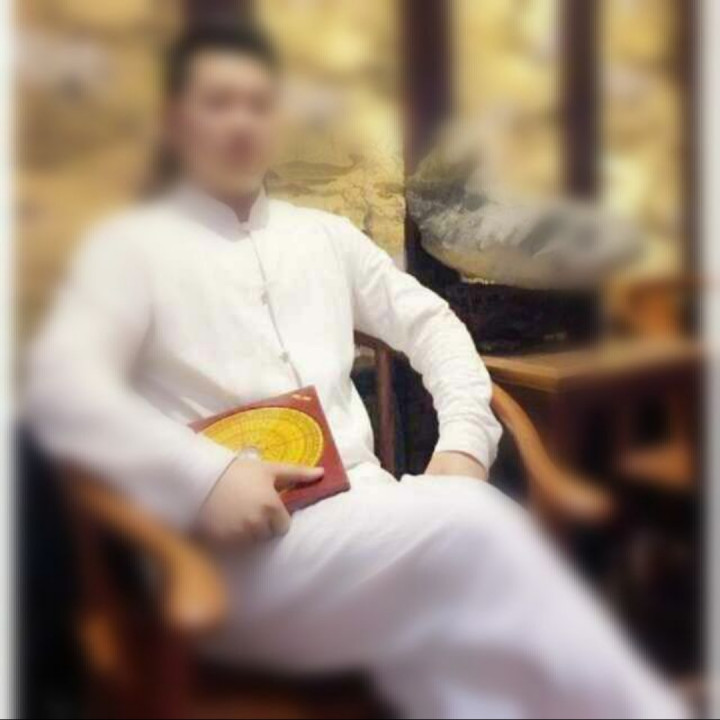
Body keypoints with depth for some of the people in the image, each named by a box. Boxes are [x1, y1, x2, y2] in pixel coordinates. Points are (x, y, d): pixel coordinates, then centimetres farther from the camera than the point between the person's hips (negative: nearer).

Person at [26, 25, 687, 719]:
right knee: (471, 527, -31)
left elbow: (430, 323, 22)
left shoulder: (323, 234, 21)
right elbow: (63, 387, -8)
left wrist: (465, 442, 3)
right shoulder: (132, 245, 6)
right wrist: (206, 478, -23)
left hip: (366, 506, 5)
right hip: (246, 544, -4)